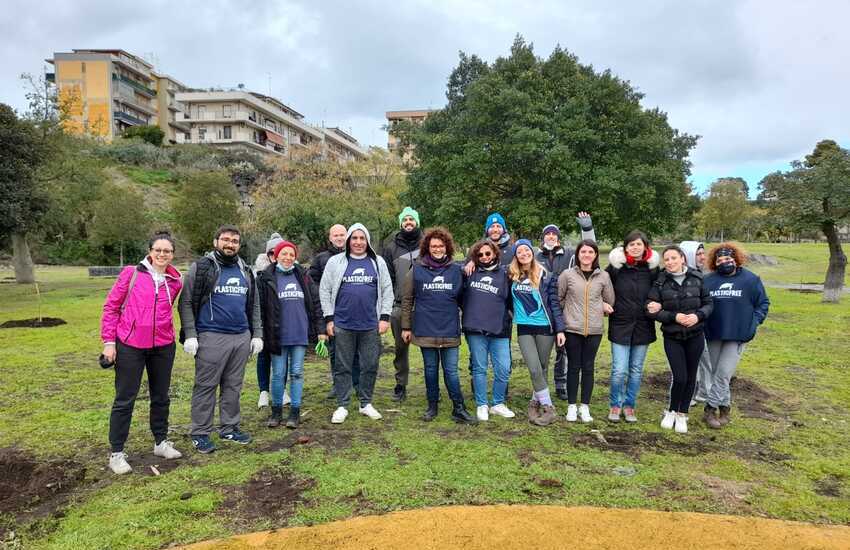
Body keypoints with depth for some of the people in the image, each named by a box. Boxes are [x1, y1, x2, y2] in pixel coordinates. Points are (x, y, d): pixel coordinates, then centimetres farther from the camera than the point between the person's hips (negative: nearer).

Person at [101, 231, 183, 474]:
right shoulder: (131, 273, -6)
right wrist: (109, 341, -6)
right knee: (125, 400, 4)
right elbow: (111, 306, -3)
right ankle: (116, 453, 17)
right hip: (130, 345, -3)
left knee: (161, 397, 15)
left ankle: (161, 442, 32)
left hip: (163, 346, 4)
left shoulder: (175, 281, 3)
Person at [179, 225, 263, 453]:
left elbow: (254, 306, 19)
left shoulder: (246, 271, 14)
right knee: (206, 386, 1)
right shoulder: (201, 268, -2)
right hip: (211, 338, -5)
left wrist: (257, 335, 12)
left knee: (234, 385, 12)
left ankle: (229, 428, 24)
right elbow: (186, 303, -5)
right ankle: (200, 433, 13)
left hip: (242, 338, 5)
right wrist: (190, 335, -12)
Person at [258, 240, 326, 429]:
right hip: (277, 335, -2)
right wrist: (260, 334, -7)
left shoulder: (303, 276, 8)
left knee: (297, 373, 7)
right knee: (278, 374, 6)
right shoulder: (266, 278, -1)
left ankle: (295, 412, 17)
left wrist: (320, 329, 4)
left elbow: (315, 303, 9)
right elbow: (259, 306, -3)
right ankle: (276, 411, 22)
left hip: (300, 335, 2)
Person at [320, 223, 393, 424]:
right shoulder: (335, 262, 3)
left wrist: (385, 317, 0)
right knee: (342, 367, 6)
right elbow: (325, 290, 3)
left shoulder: (378, 262, 7)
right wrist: (329, 319, -1)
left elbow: (387, 291, 7)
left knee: (370, 366, 8)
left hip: (371, 325, 1)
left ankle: (366, 403, 23)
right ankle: (342, 406, 17)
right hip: (343, 325, -1)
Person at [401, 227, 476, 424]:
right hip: (425, 330, 0)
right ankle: (432, 406, 23)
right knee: (431, 369, 11)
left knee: (451, 371, 3)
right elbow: (407, 300, 4)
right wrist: (406, 327, 2)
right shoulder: (417, 270, 1)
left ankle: (459, 409, 11)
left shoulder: (456, 270, 4)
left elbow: (462, 298, 12)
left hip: (450, 331, 0)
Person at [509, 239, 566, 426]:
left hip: (545, 327, 0)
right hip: (524, 328, 1)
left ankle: (535, 402, 22)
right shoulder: (511, 275, 3)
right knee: (535, 369, -7)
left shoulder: (545, 276, -1)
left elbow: (554, 303, -1)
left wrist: (560, 329, -5)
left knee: (542, 368, 7)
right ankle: (548, 408, 5)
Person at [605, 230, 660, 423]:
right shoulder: (616, 266, -5)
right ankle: (615, 405, 18)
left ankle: (629, 405, 27)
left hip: (643, 327, 2)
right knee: (619, 370, -3)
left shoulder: (652, 268, 0)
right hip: (620, 326, -2)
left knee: (636, 370, 11)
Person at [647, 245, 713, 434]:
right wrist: (674, 316, -19)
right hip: (672, 337, -2)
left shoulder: (696, 279, -2)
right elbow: (651, 309, -8)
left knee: (690, 377, 9)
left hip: (695, 336, 2)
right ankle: (671, 412, 19)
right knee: (679, 378, -7)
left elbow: (708, 303, 4)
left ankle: (682, 415, 26)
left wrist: (698, 315, -15)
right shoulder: (660, 282, -6)